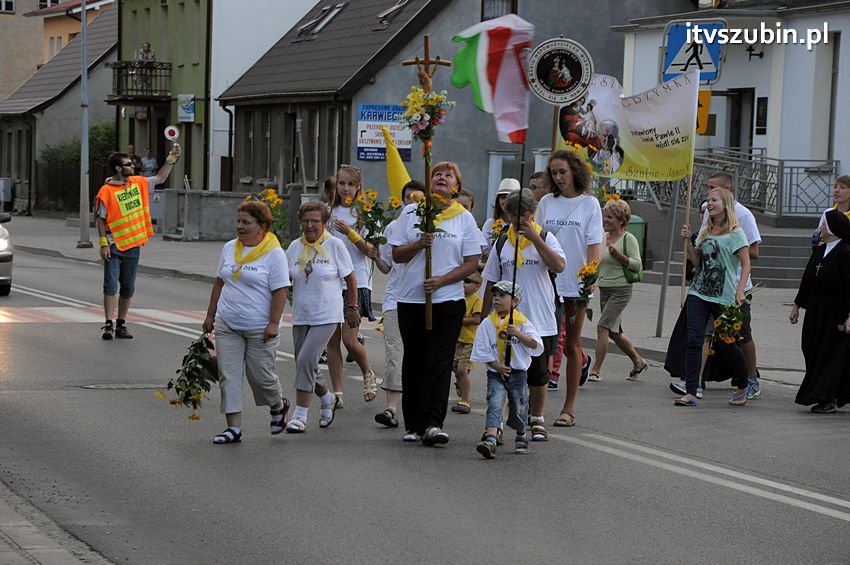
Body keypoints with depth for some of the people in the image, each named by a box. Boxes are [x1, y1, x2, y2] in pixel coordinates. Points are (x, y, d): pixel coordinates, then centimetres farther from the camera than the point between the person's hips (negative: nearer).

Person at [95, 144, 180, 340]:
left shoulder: (138, 183, 7)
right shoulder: (106, 191, -10)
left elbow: (160, 178, 20)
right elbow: (101, 219, -8)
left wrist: (172, 157, 12)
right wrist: (103, 244, -13)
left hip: (133, 245, 6)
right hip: (114, 246, -6)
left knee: (128, 288, 9)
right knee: (111, 285, -6)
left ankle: (121, 324, 17)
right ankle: (108, 325, -4)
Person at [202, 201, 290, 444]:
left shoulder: (274, 253, -9)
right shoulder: (229, 248, 9)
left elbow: (280, 291, -12)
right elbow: (219, 283, 17)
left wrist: (273, 323, -17)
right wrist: (210, 315, 16)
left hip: (259, 329, -5)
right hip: (227, 326, 5)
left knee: (261, 376, 4)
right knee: (228, 375, -2)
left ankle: (278, 407, 34)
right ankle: (234, 428, 1)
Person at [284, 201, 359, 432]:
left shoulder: (335, 245, -5)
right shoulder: (295, 247, 5)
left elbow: (350, 278, 3)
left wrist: (352, 307, 5)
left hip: (327, 316, -5)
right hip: (301, 316, 5)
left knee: (306, 360, -17)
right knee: (305, 366, 9)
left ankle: (300, 415, -12)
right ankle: (328, 399, 37)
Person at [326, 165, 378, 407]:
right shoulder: (330, 213, 11)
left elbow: (371, 252, -8)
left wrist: (350, 233, -19)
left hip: (356, 282, -4)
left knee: (349, 339, -11)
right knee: (332, 340, 1)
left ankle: (368, 375, 16)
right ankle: (337, 392, 8)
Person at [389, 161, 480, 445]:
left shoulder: (464, 217, 5)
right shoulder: (411, 212, 7)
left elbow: (472, 263, 1)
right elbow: (397, 255, 5)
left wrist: (442, 280, -12)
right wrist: (419, 244, -14)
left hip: (448, 299, -2)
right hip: (411, 299, 2)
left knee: (439, 362, -10)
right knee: (414, 361, 7)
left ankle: (432, 423, -16)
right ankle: (413, 424, 14)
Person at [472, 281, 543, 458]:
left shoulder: (522, 322, -2)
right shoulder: (487, 323, 0)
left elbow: (535, 345, -11)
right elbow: (482, 351, -3)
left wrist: (517, 334, -23)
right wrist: (498, 366, -13)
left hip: (518, 373, 0)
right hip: (495, 373, 0)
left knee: (519, 409, 8)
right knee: (495, 404, -19)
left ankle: (522, 436, 37)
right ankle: (490, 440, -31)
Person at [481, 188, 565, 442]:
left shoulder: (545, 237, 1)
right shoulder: (502, 242, 8)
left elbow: (559, 266, -17)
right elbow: (492, 283, 13)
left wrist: (534, 237, -19)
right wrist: (485, 317, 9)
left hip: (540, 321, -1)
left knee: (538, 373, 7)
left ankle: (537, 420, 22)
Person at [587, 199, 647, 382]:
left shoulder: (628, 239, -8)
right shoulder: (603, 237, 11)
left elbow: (637, 265, -12)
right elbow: (596, 262, 23)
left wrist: (619, 255, -23)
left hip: (620, 290, -8)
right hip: (604, 289, 8)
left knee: (602, 327, -16)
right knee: (614, 332, 13)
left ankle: (596, 370, -14)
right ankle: (639, 362, 30)